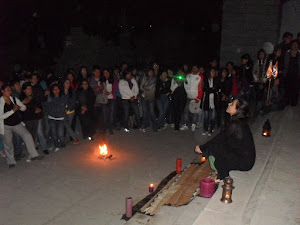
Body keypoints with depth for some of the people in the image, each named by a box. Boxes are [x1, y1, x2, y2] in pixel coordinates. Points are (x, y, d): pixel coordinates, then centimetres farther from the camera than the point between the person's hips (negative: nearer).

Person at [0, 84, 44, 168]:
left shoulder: (14, 99, -2)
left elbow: (24, 107, 7)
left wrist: (19, 107, -16)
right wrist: (13, 110, -27)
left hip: (17, 124, 3)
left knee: (27, 135, -11)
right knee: (8, 145, 7)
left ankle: (33, 155, -2)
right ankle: (11, 162, 27)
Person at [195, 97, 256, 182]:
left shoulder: (235, 125, -24)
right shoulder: (240, 122, 5)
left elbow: (219, 139, -15)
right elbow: (221, 138, 11)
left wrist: (202, 148, -2)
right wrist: (203, 147, 12)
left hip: (244, 163, -9)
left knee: (213, 148, -16)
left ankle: (222, 176, -2)